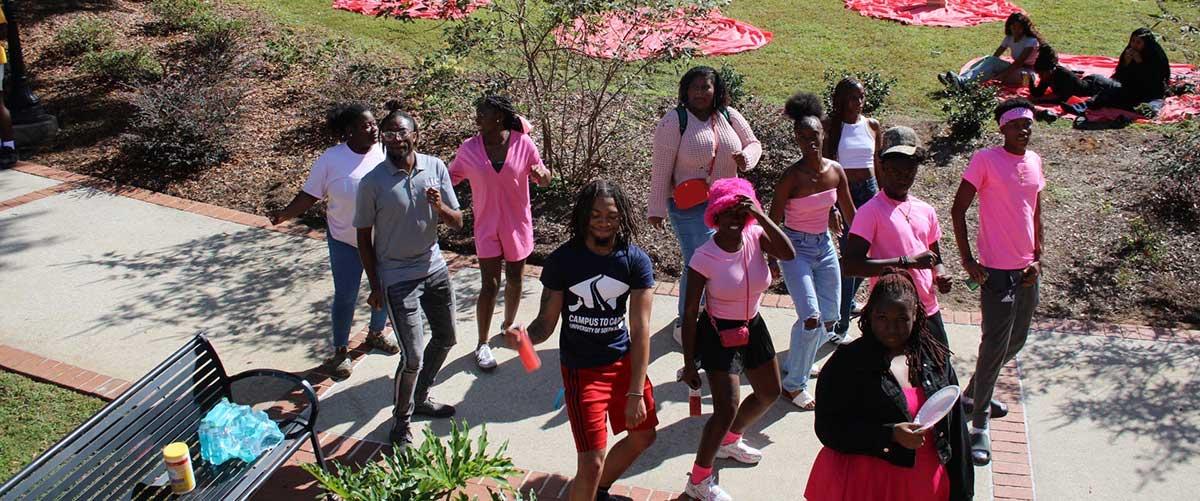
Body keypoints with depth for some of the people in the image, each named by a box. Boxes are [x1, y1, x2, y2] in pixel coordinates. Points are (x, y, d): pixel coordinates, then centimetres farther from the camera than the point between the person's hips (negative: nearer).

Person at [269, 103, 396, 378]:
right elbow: (310, 195, -8)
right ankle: (340, 351, 25)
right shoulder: (331, 159, -13)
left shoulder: (386, 153, -8)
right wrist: (285, 214, -18)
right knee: (345, 297, 6)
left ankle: (376, 334, 43)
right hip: (346, 242, -2)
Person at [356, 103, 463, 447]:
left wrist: (439, 206, -24)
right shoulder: (372, 183, -16)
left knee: (445, 339, 19)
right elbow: (364, 237, -6)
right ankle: (402, 418, 19)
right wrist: (375, 287, -4)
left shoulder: (436, 168, -6)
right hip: (398, 278, -5)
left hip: (434, 269, 5)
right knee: (413, 357, -7)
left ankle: (420, 397, 43)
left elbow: (457, 223, -2)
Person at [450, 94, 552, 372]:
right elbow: (451, 177, 3)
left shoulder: (523, 143, -10)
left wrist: (541, 174, -25)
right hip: (487, 226, -1)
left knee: (514, 281, 15)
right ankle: (482, 345, 9)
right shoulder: (468, 149, -8)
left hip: (517, 224, 1)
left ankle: (509, 325, 40)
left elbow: (544, 180, -2)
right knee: (490, 284, -4)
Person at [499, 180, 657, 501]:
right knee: (592, 463, -9)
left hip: (624, 362, 4)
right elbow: (547, 321, -12)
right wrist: (525, 338, -36)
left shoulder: (636, 261, -11)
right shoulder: (562, 260, -15)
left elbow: (640, 329, -14)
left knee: (643, 436, 20)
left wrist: (636, 393, -17)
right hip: (582, 369, -4)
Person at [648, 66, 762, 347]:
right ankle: (685, 321, 12)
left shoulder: (729, 116, 3)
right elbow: (661, 168, -12)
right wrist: (656, 209, -12)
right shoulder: (674, 121, -12)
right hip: (690, 207, -6)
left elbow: (753, 143, 13)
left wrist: (746, 158, -12)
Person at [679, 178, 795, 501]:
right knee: (727, 410, -13)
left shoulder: (755, 236, -10)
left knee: (770, 393, 21)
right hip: (720, 334, -6)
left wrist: (761, 216, -32)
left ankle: (729, 440, 47)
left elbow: (788, 254, -29)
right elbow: (690, 313, -17)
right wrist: (689, 362, -13)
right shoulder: (704, 258, -22)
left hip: (753, 327, 7)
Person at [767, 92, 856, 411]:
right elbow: (775, 220, -10)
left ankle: (797, 364, 31)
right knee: (811, 316, -17)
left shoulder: (836, 171, -2)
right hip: (796, 248, -6)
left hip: (825, 245, 6)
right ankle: (793, 385, 0)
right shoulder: (792, 177, -17)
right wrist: (773, 260, -10)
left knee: (829, 319, 7)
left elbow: (850, 213, 9)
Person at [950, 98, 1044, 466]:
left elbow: (1035, 212, 15)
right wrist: (967, 259, -15)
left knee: (1016, 342, 17)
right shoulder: (985, 160, -11)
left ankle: (973, 393, 38)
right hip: (997, 270, -7)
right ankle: (979, 427, 3)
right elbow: (958, 209, -11)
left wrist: (1038, 257, 5)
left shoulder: (1034, 161, 9)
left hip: (1027, 270, 7)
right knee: (995, 347, -7)